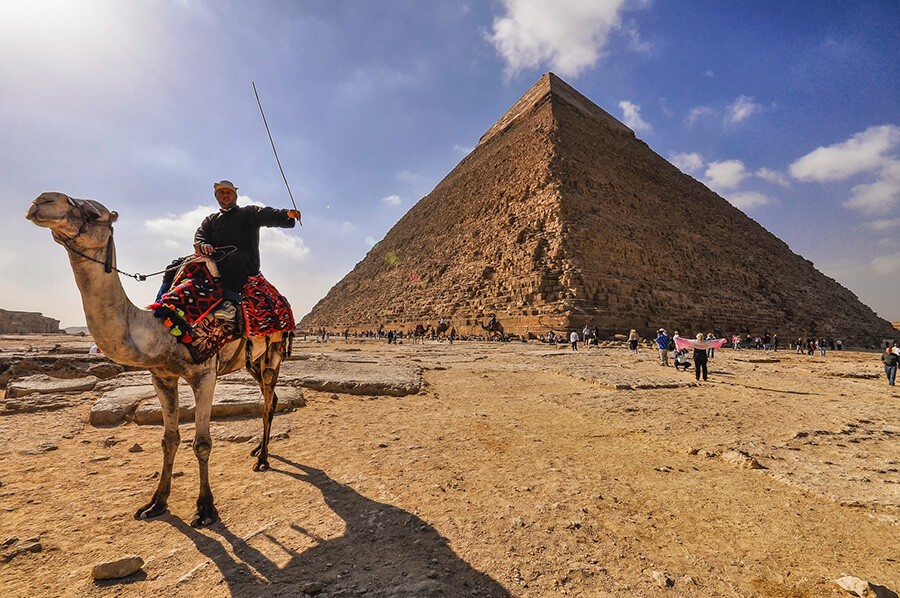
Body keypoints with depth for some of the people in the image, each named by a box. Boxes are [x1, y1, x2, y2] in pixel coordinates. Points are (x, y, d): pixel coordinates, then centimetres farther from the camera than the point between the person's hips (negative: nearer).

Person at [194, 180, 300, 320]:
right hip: (217, 264, 5)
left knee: (235, 256, -36)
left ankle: (231, 300, -38)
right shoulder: (210, 220, 29)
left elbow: (269, 215, -2)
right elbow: (200, 234, 11)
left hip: (246, 265, -4)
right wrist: (203, 245, -16)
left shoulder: (249, 213, 18)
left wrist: (287, 214, -26)